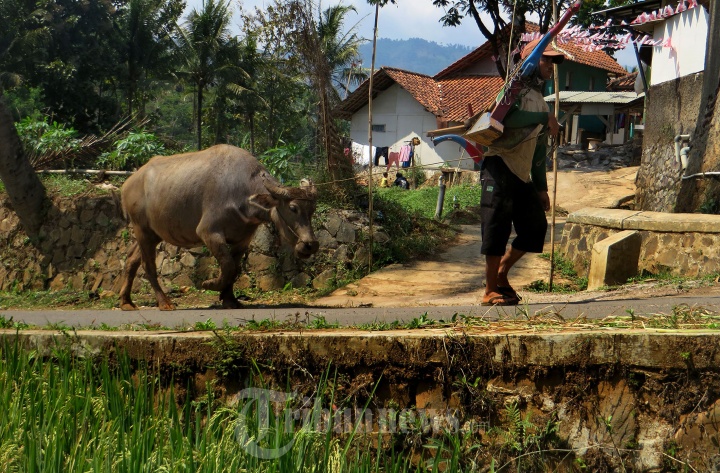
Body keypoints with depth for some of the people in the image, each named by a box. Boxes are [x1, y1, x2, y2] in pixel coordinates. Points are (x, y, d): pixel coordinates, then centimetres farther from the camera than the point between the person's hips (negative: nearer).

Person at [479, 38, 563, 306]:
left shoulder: (541, 103, 23)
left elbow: (539, 151, 25)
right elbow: (508, 117, -24)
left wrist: (542, 188, 21)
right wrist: (546, 118, -16)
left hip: (523, 175, 8)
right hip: (500, 166, -8)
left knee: (536, 226, 4)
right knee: (497, 228, -8)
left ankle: (501, 274, 19)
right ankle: (491, 291, -2)